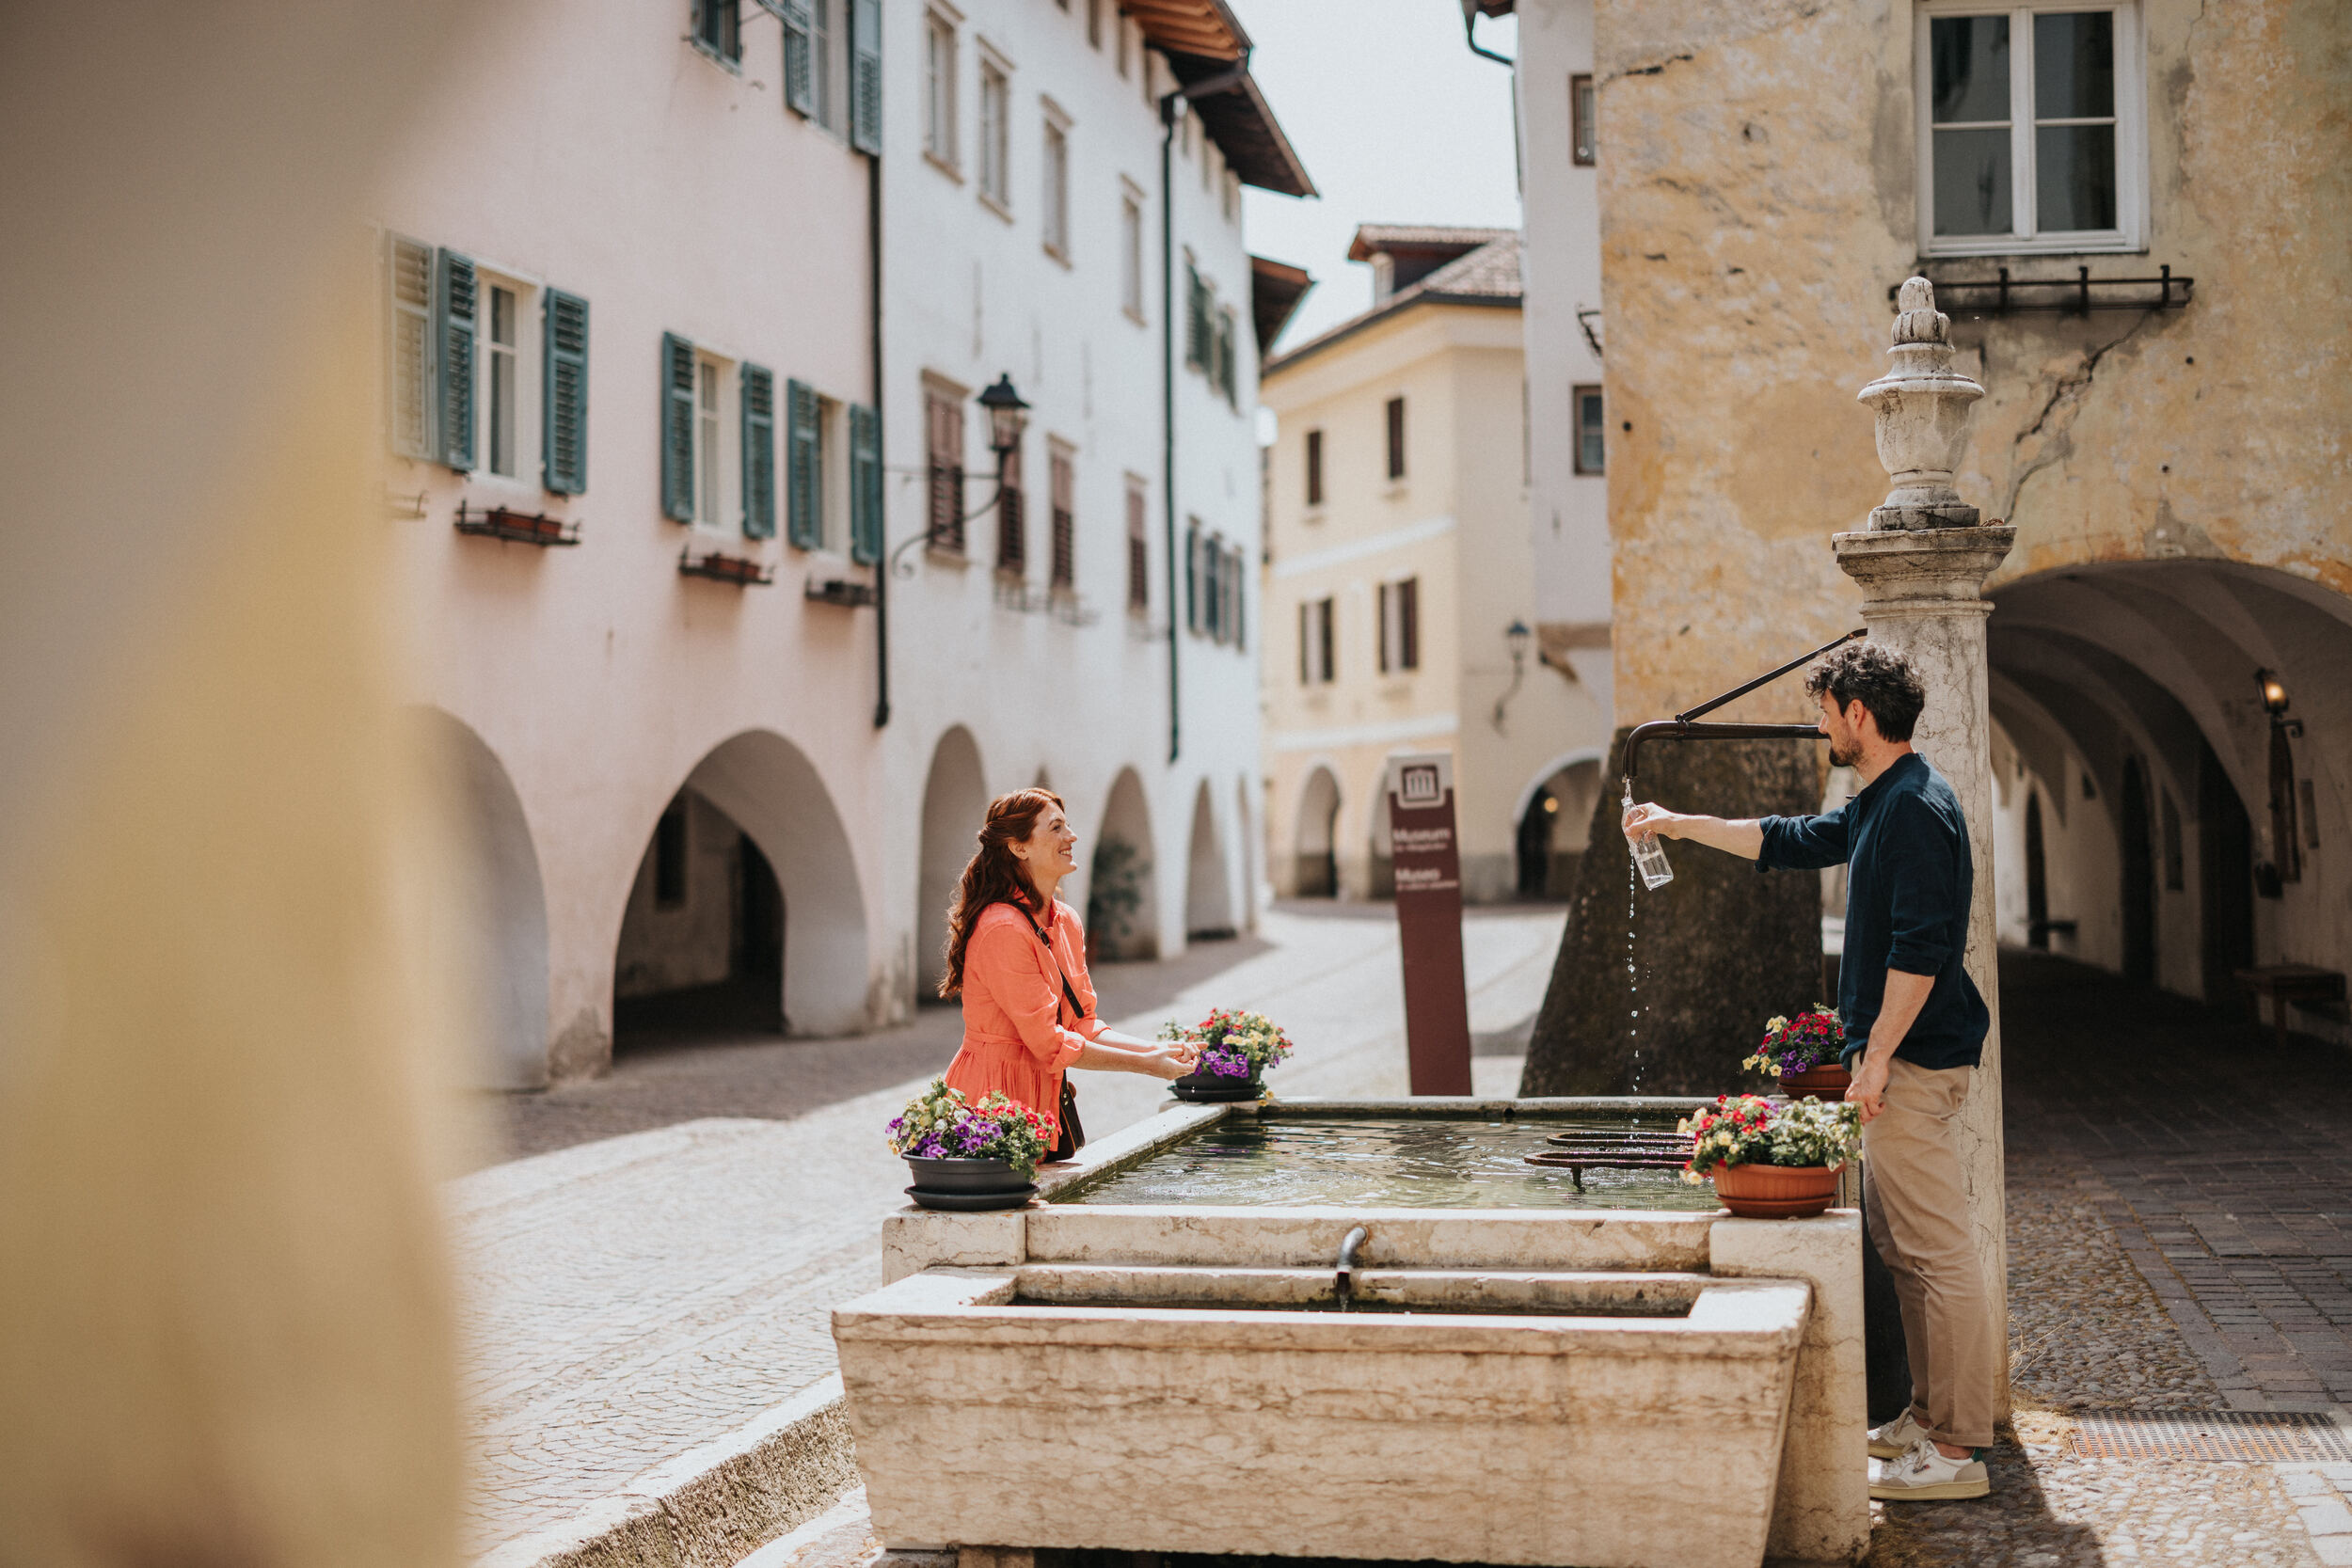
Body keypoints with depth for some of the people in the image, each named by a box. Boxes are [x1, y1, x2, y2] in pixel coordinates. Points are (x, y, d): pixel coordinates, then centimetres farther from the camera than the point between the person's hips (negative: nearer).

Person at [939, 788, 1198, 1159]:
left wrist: (1157, 1049, -5)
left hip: (1047, 1099, 8)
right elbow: (1049, 1043, -19)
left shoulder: (1066, 924, 10)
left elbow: (1083, 1024, 10)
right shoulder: (1003, 930, -19)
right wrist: (1145, 1064, -15)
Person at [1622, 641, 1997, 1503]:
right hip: (1900, 1056, 11)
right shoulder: (1878, 805, 16)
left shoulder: (1917, 810, -17)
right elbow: (1789, 841, 30)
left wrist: (1876, 1058, -20)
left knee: (1938, 1251, -7)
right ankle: (1931, 1414, 23)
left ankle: (1959, 1448, -3)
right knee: (1896, 1239, 15)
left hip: (1914, 1061, -11)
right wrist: (1679, 823, 34)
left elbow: (1919, 948, -22)